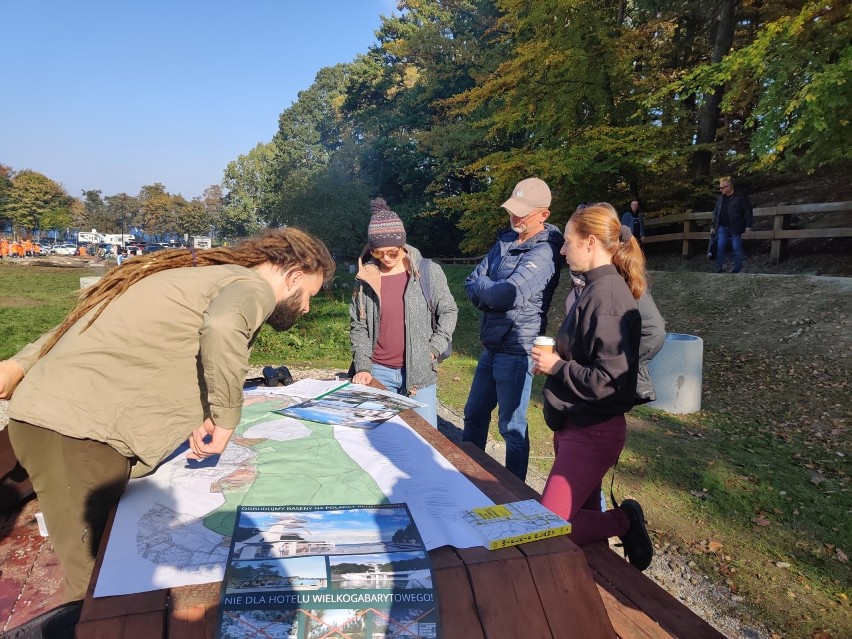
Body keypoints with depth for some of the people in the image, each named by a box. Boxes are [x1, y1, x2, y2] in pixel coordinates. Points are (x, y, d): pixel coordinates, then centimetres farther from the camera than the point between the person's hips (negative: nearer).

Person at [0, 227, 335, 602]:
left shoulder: (206, 275, 23)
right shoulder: (254, 286, -5)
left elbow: (90, 318, 22)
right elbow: (223, 325, -30)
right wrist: (225, 418, -17)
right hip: (77, 431, -9)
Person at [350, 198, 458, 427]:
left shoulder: (428, 271, -3)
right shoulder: (365, 277, 2)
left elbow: (448, 311, 3)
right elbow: (358, 326, 5)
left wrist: (433, 349, -7)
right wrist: (363, 367, -5)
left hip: (419, 372, -1)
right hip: (378, 372, 2)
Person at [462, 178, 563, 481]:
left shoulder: (544, 252, -16)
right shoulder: (505, 241, 9)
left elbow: (509, 294, -26)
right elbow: (472, 285, 7)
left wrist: (481, 286, -7)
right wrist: (493, 294, -14)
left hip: (515, 350, -9)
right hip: (491, 345, 9)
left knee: (512, 426, 4)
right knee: (474, 415, 21)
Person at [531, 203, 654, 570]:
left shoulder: (607, 296, -21)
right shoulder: (596, 289, 8)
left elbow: (609, 381, -26)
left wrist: (556, 366, -15)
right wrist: (557, 362, 3)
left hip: (593, 433, -9)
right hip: (578, 426, 9)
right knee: (584, 518, 19)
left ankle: (623, 521, 11)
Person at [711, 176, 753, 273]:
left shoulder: (740, 197, -7)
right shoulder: (720, 198, 9)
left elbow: (748, 211, -6)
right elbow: (715, 212, 16)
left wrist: (748, 225, -10)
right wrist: (713, 226, 14)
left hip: (735, 228, -5)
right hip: (722, 227, 5)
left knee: (737, 248, 2)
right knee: (720, 247, 2)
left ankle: (737, 268, 11)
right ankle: (719, 268, 8)